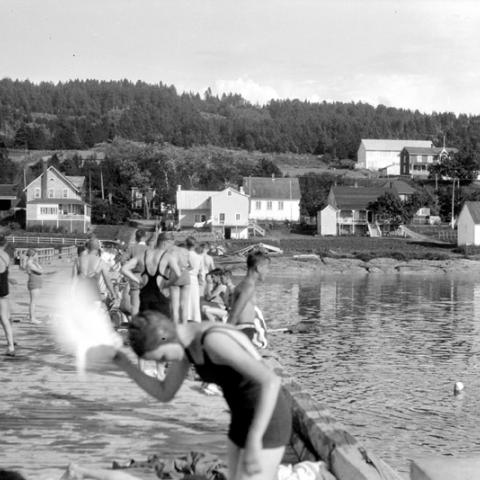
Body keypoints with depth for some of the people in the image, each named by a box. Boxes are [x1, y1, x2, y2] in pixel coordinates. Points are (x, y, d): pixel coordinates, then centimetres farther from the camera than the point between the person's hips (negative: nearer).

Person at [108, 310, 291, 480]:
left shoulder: (214, 340, -30)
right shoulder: (184, 339, 2)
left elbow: (271, 381, -35)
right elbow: (165, 394, 9)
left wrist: (252, 442, -35)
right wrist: (124, 363, -2)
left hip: (266, 422, -10)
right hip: (248, 417, 10)